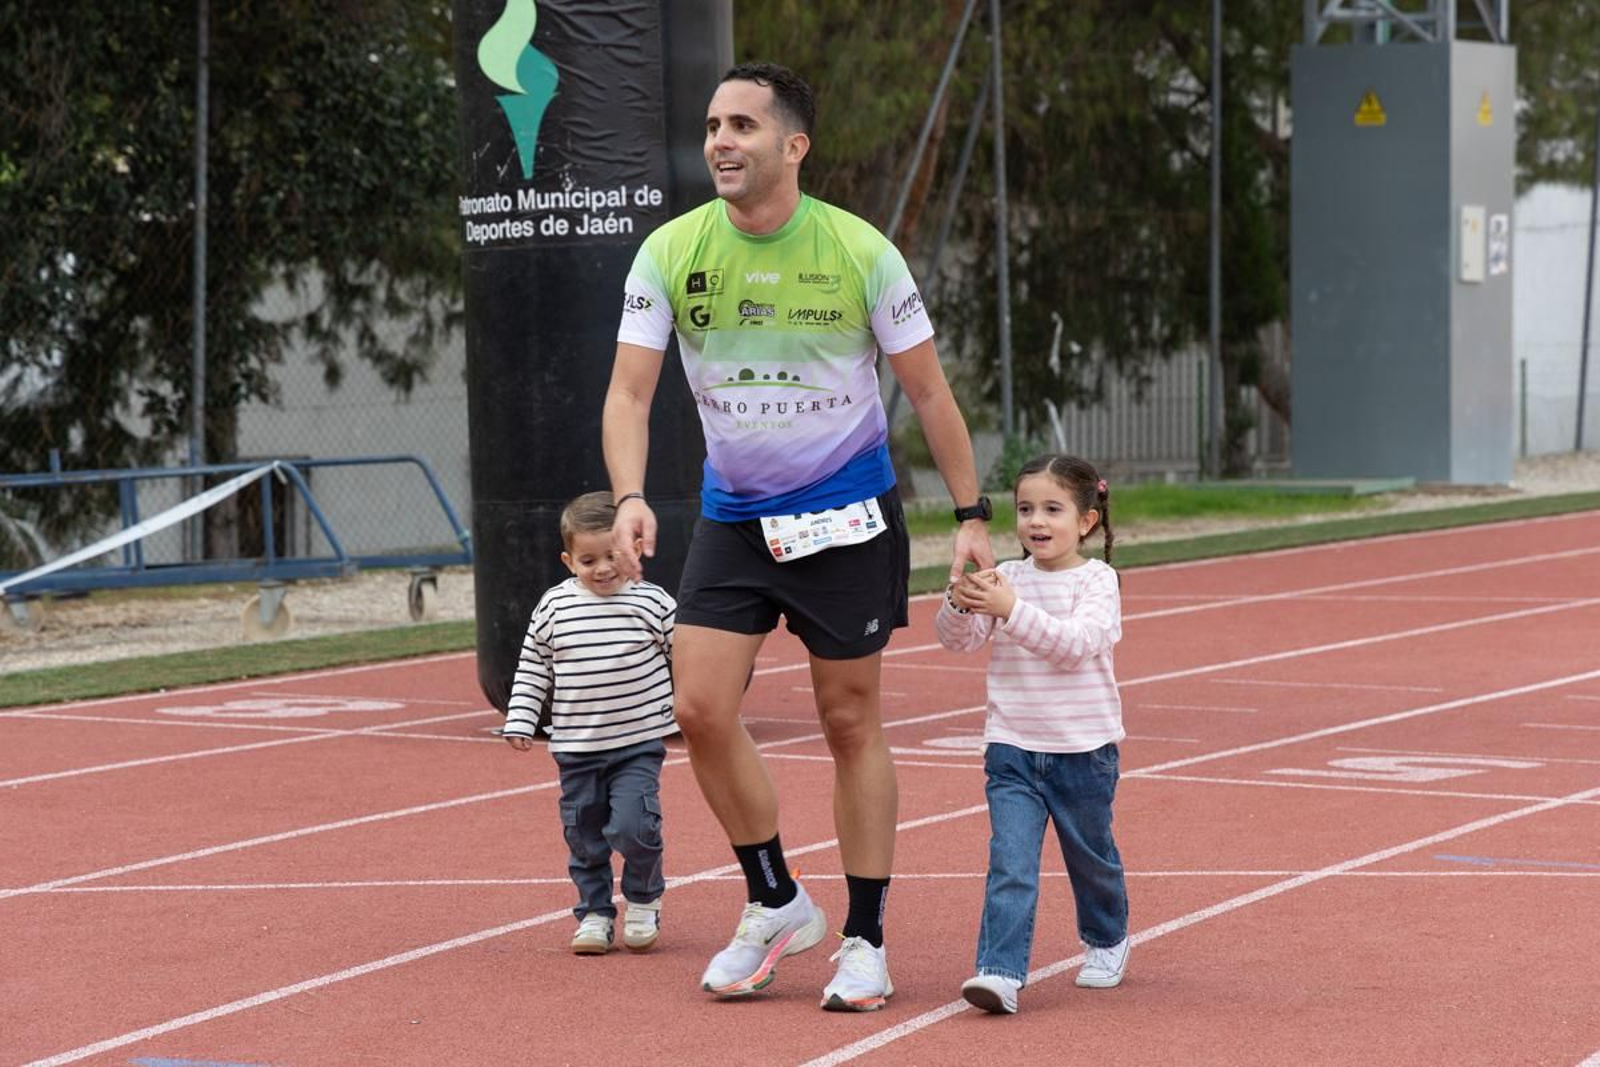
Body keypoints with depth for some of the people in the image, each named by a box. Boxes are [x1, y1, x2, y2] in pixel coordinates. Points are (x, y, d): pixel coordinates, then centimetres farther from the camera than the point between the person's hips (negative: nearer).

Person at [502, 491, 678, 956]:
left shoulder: (651, 602, -4)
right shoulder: (554, 607, 1)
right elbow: (533, 668, 10)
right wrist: (520, 720, 3)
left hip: (638, 744, -3)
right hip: (576, 748, 3)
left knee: (632, 826, -15)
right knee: (584, 837, 8)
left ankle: (643, 901, 11)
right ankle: (595, 914, 24)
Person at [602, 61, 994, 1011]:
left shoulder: (860, 252, -12)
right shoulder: (671, 252, -7)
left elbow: (928, 391, -3)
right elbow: (630, 391, -8)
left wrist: (973, 517, -5)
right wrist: (630, 497, -26)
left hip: (847, 515, -2)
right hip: (732, 515, 3)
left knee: (852, 722, 2)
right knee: (702, 707, -8)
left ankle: (866, 941, 13)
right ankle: (776, 905, 12)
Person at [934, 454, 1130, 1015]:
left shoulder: (1097, 581, -8)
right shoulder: (1005, 578, 2)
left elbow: (1075, 644, -24)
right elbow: (957, 639, -6)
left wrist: (1010, 609, -35)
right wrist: (960, 602, -28)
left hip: (1084, 751, -1)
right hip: (1012, 751, 1)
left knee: (1091, 856, 19)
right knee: (1010, 864, -13)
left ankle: (1106, 940, 43)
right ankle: (1000, 972, -20)